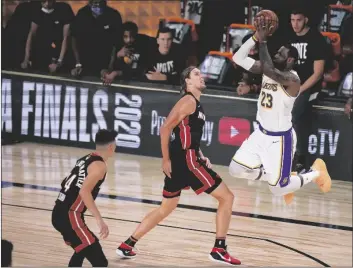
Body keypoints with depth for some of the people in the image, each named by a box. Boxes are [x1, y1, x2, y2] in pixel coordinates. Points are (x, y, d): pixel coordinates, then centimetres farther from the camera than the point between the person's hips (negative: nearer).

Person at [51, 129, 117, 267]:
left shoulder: (86, 159, 16)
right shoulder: (99, 165, -11)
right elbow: (84, 191, -25)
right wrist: (99, 220, -28)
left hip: (60, 213, 10)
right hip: (69, 216, -10)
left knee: (84, 248, 35)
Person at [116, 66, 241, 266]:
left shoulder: (196, 105, 18)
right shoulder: (188, 101, -12)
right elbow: (166, 128, -18)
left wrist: (201, 157, 14)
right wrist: (166, 160, -17)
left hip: (182, 161, 10)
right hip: (186, 161, -10)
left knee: (166, 208, 19)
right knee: (226, 197, -4)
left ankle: (127, 245, 19)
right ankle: (219, 250, -4)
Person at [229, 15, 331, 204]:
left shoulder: (292, 79, -24)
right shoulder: (269, 70, -1)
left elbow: (268, 69, -43)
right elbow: (238, 58, -7)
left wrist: (263, 41, -38)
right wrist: (256, 36, -17)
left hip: (280, 138, -7)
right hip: (261, 133, 7)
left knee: (278, 189, -1)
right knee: (236, 169, 2)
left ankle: (316, 172, 25)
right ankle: (275, 175, 24)